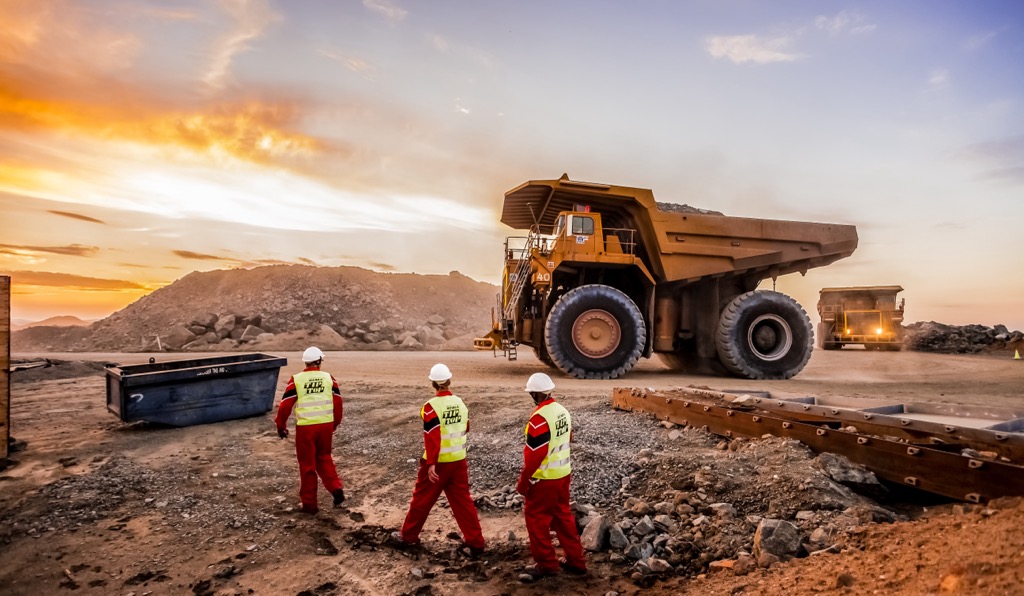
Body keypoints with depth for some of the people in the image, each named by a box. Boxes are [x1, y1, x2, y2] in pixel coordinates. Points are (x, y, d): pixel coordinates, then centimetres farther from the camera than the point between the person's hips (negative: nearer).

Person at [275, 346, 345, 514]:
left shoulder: (296, 379, -3)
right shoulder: (329, 377, 2)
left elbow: (285, 404, -3)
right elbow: (337, 402, 6)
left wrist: (281, 426, 10)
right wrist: (335, 423, 20)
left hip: (305, 427, -2)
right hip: (326, 425, 2)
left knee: (307, 464, 10)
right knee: (324, 458, 23)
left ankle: (310, 504, 17)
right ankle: (336, 488, 8)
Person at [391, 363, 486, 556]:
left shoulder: (431, 406, -17)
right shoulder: (460, 403, 2)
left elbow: (432, 438, -21)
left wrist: (431, 464, -20)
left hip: (438, 462, -5)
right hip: (458, 460, 5)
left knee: (422, 499, 12)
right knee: (463, 501, 11)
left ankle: (408, 536, 29)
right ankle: (475, 542, 11)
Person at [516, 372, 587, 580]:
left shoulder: (540, 417, -24)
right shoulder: (562, 411, 3)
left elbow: (534, 454, -23)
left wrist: (523, 481, -13)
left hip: (544, 478, -8)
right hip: (563, 473, 8)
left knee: (536, 518, 8)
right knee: (563, 516, 19)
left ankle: (546, 564, 17)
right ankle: (576, 560, 27)